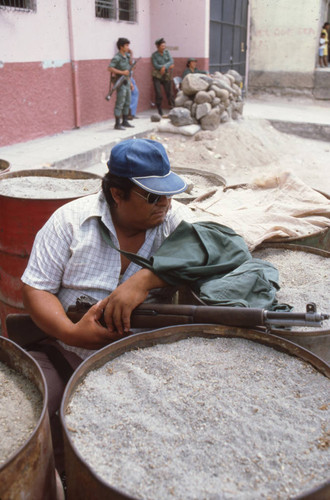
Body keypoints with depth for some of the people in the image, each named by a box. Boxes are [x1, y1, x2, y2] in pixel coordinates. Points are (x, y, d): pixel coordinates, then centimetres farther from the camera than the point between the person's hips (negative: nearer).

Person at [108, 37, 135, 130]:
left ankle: (125, 121, 23)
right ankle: (117, 124, -2)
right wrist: (122, 72, -23)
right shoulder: (117, 58, -13)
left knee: (127, 103, 13)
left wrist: (130, 82, 18)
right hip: (120, 83, -8)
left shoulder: (127, 56, 12)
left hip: (126, 82, 8)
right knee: (120, 104, -6)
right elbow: (110, 68, -23)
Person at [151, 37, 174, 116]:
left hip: (166, 76, 2)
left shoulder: (166, 52, 6)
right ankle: (160, 113, 2)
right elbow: (156, 66, -13)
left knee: (169, 93, 1)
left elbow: (171, 61, -4)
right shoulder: (154, 55, -3)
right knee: (158, 95, -6)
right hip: (157, 77, -2)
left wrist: (164, 66, -21)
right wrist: (169, 66, -14)